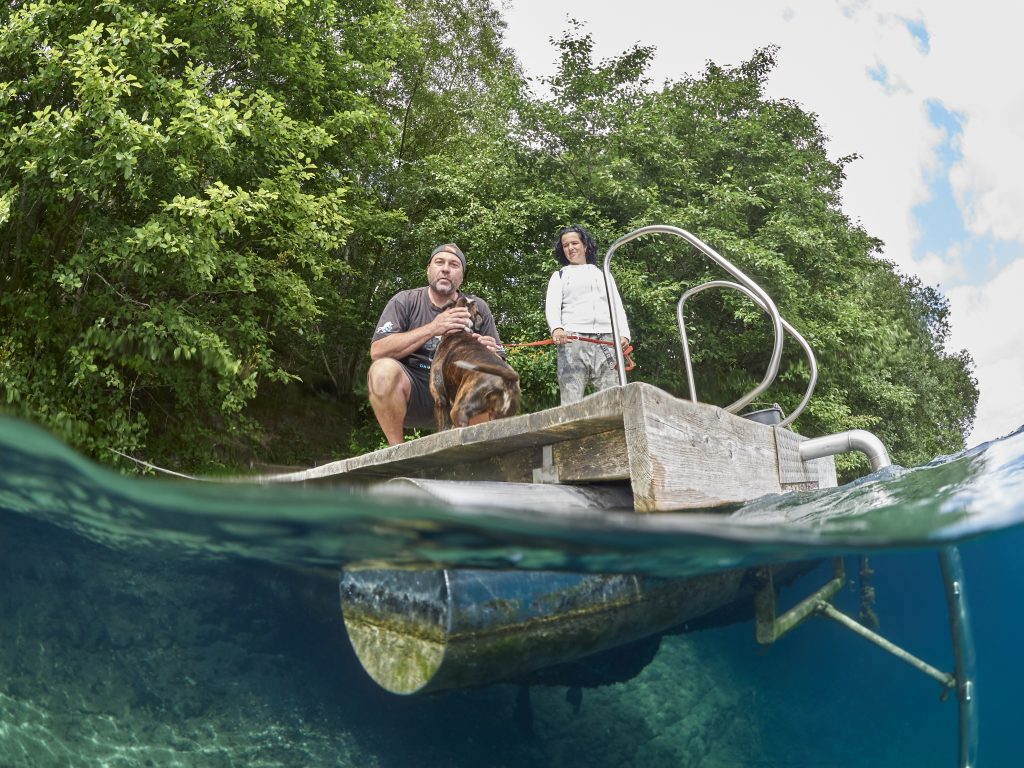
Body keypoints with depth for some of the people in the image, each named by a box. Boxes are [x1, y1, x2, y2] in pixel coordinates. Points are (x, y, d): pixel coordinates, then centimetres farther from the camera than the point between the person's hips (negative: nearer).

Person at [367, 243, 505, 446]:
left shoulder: (477, 308, 6)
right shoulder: (404, 301, 0)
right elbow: (377, 351, -15)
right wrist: (433, 328, -22)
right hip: (411, 392, -1)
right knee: (384, 369, -32)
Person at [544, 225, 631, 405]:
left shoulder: (604, 274, 28)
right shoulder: (560, 276, 22)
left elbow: (617, 307, 18)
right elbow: (551, 306, 4)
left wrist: (624, 334, -2)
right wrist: (556, 328, -19)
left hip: (607, 341, 2)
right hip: (572, 339, -2)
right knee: (572, 401, -14)